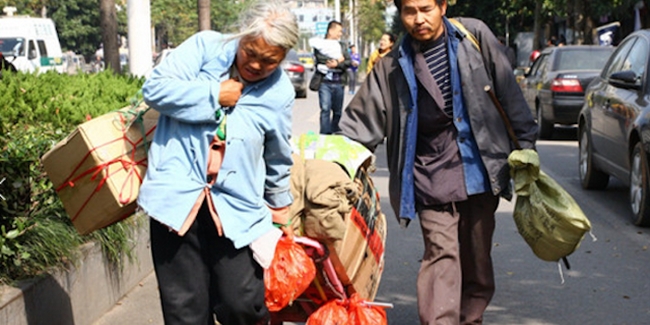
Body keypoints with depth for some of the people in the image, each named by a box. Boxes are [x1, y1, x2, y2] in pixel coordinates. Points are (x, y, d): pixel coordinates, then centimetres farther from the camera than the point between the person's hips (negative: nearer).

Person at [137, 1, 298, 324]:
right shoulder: (205, 46, 0)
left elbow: (278, 159, 17)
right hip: (178, 197, -1)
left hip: (236, 209, 1)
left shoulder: (280, 92, 5)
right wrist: (215, 96, -10)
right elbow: (155, 87, -10)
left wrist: (279, 205, 25)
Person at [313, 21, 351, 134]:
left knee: (338, 111, 7)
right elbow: (320, 58, -12)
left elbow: (348, 61, 6)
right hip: (325, 82, -4)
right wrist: (338, 60, -5)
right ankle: (325, 135, -13)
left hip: (338, 83, 4)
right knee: (325, 109, -13)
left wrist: (337, 64, -12)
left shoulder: (341, 46, 18)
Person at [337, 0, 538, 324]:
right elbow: (360, 121, 3)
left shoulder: (474, 36, 1)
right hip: (431, 177, -1)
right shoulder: (392, 64, 2)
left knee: (477, 257, 10)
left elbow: (508, 93, 2)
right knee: (441, 254, -11)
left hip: (480, 172, 1)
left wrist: (525, 145, 1)